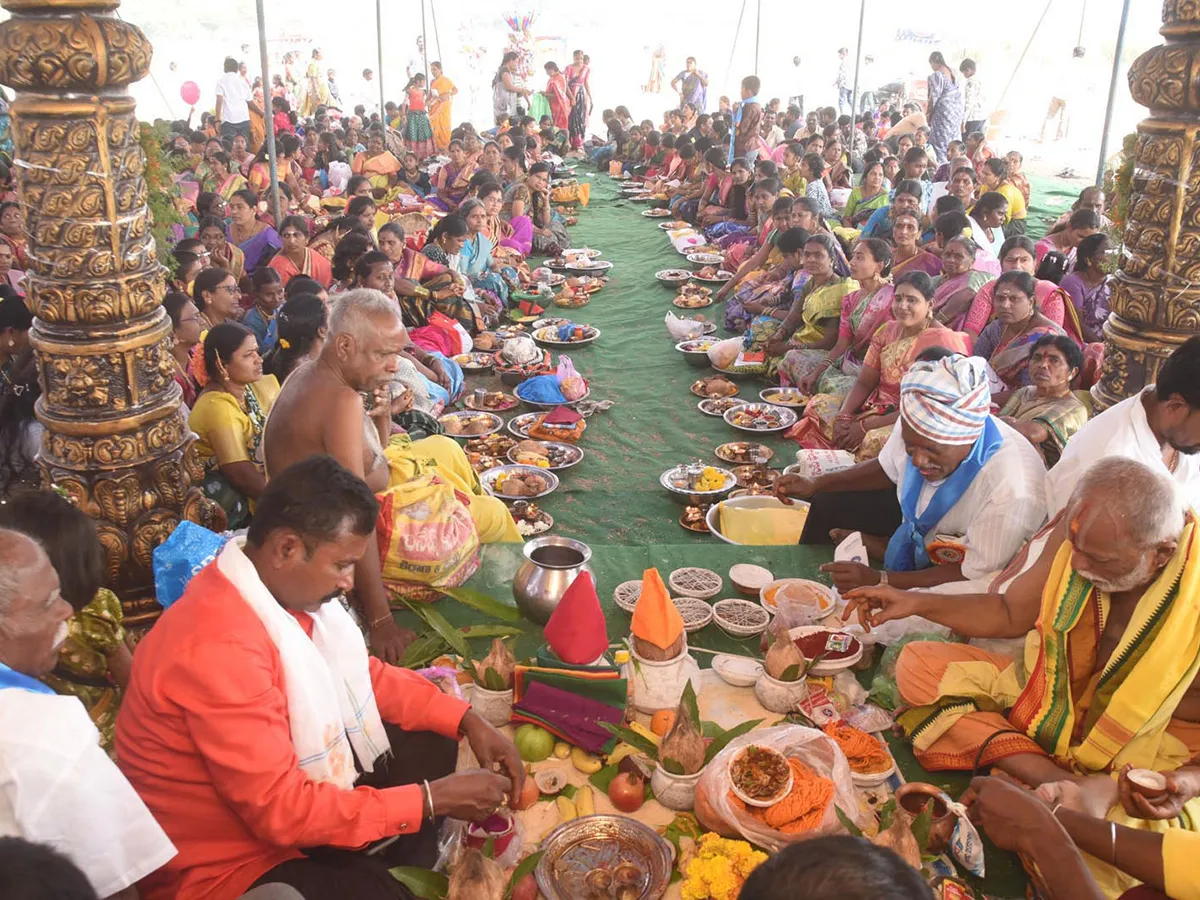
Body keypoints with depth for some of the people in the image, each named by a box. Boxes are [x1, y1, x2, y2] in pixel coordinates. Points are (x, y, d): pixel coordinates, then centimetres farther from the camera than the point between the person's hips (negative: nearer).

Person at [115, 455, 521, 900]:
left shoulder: (288, 586, -7)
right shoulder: (218, 647, -33)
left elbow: (364, 675, 6)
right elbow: (281, 811, -30)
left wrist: (467, 721, -6)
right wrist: (432, 799, -24)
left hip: (287, 786, 8)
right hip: (224, 863, -8)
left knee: (430, 744, 4)